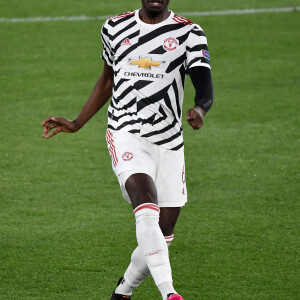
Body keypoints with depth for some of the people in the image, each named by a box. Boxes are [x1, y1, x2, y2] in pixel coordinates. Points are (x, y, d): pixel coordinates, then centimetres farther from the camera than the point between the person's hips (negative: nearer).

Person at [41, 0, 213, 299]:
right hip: (127, 135, -1)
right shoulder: (115, 28, 9)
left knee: (162, 236, 3)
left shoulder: (188, 33, 1)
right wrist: (75, 124, 27)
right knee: (147, 211, -26)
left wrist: (199, 109, -33)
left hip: (169, 143, 1)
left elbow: (204, 88, -10)